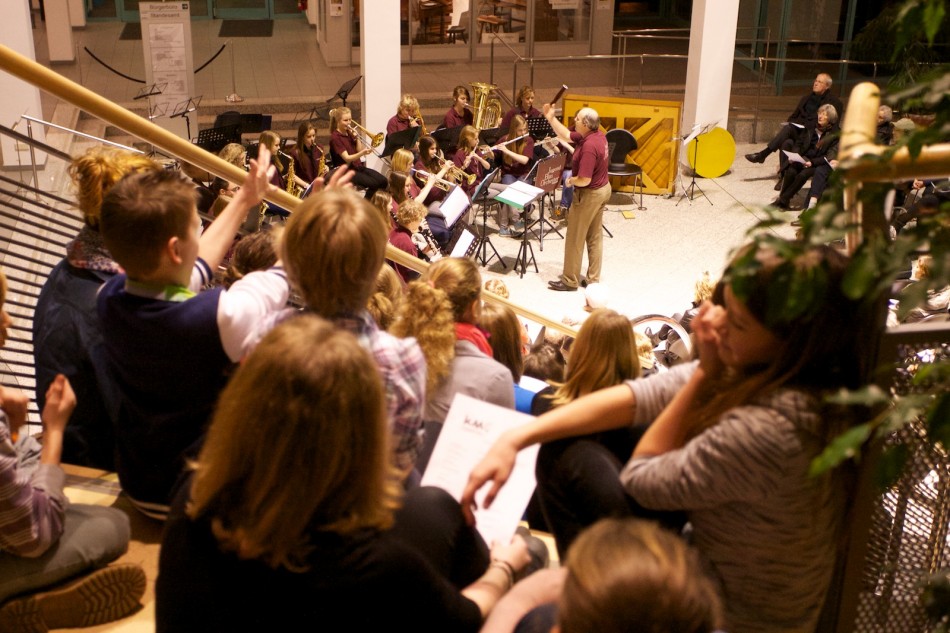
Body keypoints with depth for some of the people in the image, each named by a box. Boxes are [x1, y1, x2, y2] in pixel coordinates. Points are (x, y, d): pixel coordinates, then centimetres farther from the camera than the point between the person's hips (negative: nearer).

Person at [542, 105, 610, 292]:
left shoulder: (589, 146, -30)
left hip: (589, 195, -10)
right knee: (595, 237, 16)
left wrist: (570, 181, -10)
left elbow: (584, 180, -31)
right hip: (602, 189, 10)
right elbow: (566, 136, 11)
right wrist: (551, 118, 4)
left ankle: (570, 281, 15)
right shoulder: (598, 135, 0)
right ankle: (593, 278, 25)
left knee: (575, 239, 4)